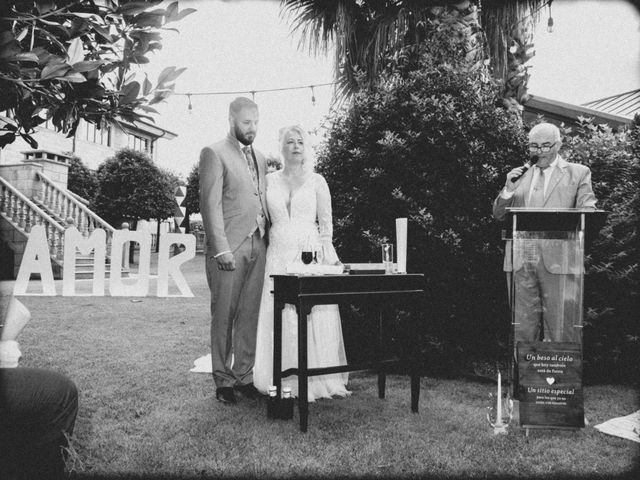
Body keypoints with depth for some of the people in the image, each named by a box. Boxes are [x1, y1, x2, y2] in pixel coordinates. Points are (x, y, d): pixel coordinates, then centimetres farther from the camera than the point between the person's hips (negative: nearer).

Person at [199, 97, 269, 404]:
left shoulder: (260, 158, 19)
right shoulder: (214, 153, -1)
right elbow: (211, 205, -9)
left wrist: (268, 239, 8)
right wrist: (221, 249, -16)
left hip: (258, 246, 6)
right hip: (228, 248, -5)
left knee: (249, 315, 8)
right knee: (224, 316, 3)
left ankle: (244, 376, 18)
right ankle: (223, 381, 14)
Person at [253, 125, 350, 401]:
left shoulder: (316, 181, 6)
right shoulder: (270, 180, 11)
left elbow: (326, 223, 5)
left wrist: (324, 254, -2)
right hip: (279, 254, 2)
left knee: (314, 314, -4)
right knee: (280, 314, 0)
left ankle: (315, 378, 7)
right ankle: (284, 379, 10)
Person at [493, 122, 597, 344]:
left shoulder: (578, 173, 10)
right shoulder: (521, 174, 18)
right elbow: (498, 214, 15)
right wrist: (508, 189, -3)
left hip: (559, 260, -3)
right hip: (522, 260, 3)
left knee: (560, 326, -1)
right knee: (523, 325, 7)